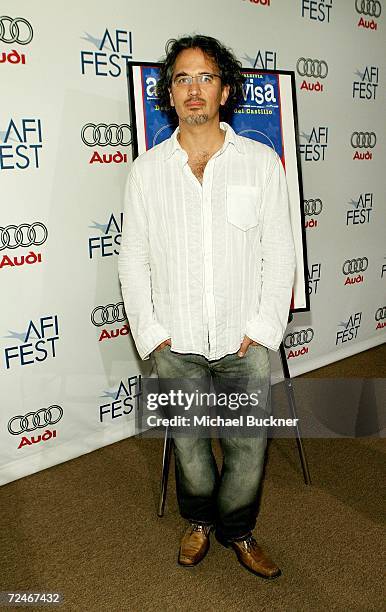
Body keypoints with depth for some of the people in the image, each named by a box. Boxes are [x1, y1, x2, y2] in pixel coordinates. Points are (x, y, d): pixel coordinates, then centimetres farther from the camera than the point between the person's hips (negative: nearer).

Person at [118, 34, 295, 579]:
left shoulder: (262, 162, -2)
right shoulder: (147, 169, 0)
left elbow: (280, 252, -1)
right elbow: (133, 258, 3)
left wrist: (263, 328, -7)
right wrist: (150, 333, -3)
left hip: (245, 342, 0)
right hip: (175, 344, 1)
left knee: (249, 444, 8)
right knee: (188, 441, 15)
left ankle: (237, 529, 37)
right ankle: (199, 519, 43)